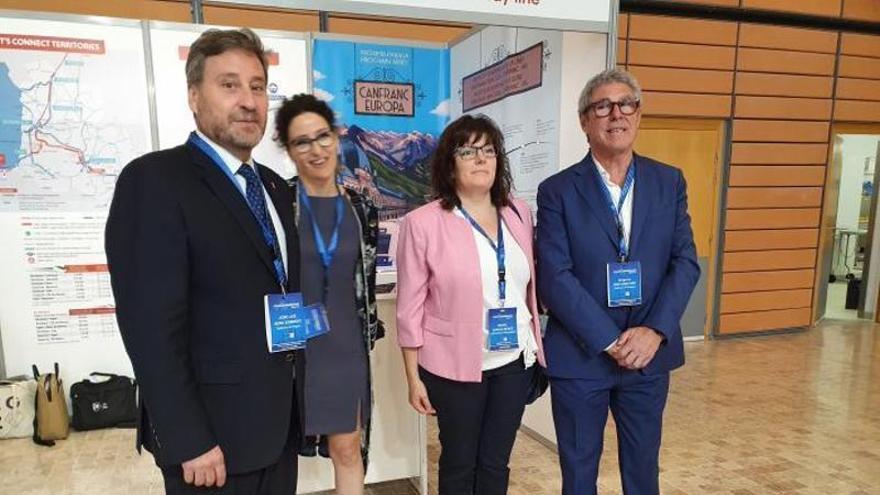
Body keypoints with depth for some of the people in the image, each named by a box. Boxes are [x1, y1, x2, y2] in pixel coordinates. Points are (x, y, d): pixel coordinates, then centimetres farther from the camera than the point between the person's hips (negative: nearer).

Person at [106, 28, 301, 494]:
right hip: (213, 432, -7)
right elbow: (152, 326, -19)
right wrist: (189, 441, -19)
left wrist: (295, 402, 9)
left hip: (279, 422, 7)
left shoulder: (275, 187, 9)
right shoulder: (154, 180, -14)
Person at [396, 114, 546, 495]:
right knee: (459, 462, 15)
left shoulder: (519, 213, 3)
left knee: (496, 462, 17)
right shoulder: (422, 223, -12)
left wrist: (536, 345, 10)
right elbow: (410, 307, -9)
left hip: (515, 360, 4)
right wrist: (414, 377, -6)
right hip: (455, 366, -4)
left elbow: (530, 285, 11)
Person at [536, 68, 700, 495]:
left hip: (650, 354, 3)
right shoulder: (557, 191, -6)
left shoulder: (669, 182, 4)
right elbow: (554, 278, -13)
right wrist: (610, 341, -17)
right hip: (579, 355, -2)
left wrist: (655, 331, -14)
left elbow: (685, 262, -1)